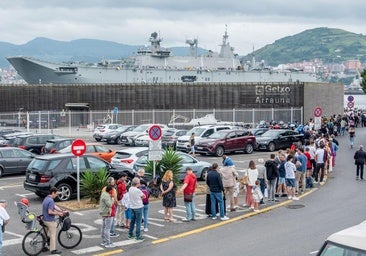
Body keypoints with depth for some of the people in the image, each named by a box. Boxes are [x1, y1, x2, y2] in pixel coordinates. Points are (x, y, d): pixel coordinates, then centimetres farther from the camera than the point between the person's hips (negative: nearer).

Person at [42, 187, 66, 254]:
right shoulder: (51, 200, -23)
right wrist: (58, 214, -16)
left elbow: (55, 206, 12)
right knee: (52, 235, 1)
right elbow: (50, 212, -28)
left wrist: (62, 211, 9)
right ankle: (53, 250, 7)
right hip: (50, 221, -10)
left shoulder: (46, 198, 9)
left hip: (45, 220, 10)